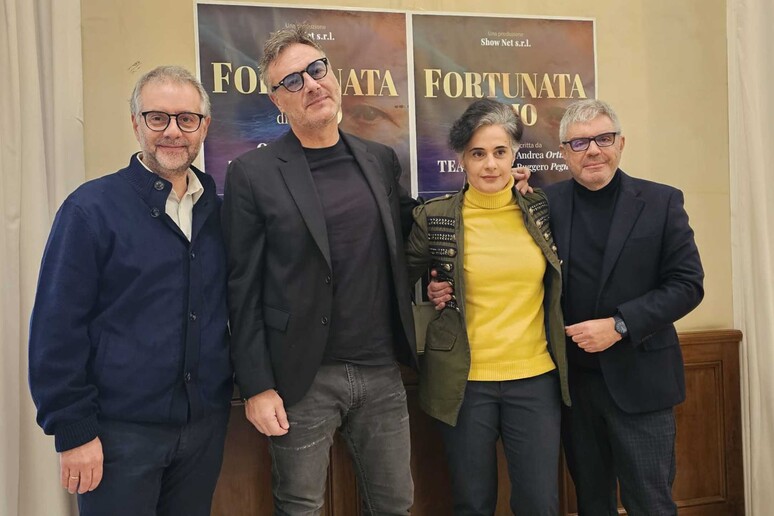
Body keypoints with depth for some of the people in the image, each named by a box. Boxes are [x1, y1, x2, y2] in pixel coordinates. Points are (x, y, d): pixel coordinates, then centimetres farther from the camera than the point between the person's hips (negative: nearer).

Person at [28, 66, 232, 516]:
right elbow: (58, 327, -10)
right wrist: (73, 430, -11)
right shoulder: (91, 208, -9)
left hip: (207, 424, 5)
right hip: (121, 429, -4)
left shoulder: (218, 211, 5)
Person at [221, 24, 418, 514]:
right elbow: (244, 289, -7)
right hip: (303, 379, -3)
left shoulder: (380, 159, 6)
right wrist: (257, 386, -10)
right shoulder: (253, 173, -6)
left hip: (382, 370, 4)